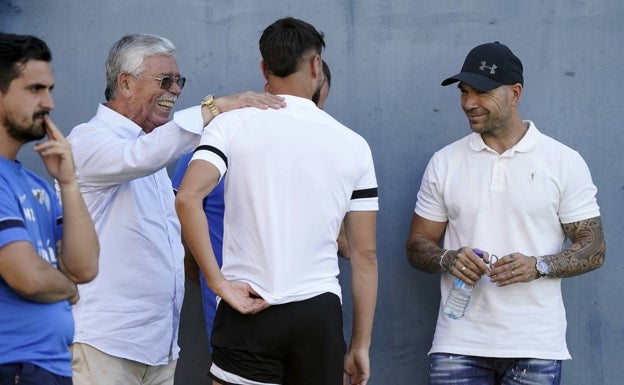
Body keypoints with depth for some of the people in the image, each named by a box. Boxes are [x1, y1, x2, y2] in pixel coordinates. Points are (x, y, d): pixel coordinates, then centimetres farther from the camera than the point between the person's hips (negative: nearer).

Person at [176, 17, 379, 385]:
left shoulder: (232, 125, -1)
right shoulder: (353, 144, 6)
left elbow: (188, 198, -18)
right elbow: (365, 254, 7)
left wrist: (218, 282, -11)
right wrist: (361, 344, 11)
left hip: (249, 312, -2)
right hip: (320, 314, 2)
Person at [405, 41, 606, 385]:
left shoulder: (565, 162, 1)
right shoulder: (444, 163, 8)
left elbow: (594, 250, 1)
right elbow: (417, 245, 10)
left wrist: (537, 266, -16)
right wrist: (448, 259, -12)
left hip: (535, 345, -1)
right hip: (459, 344, 2)